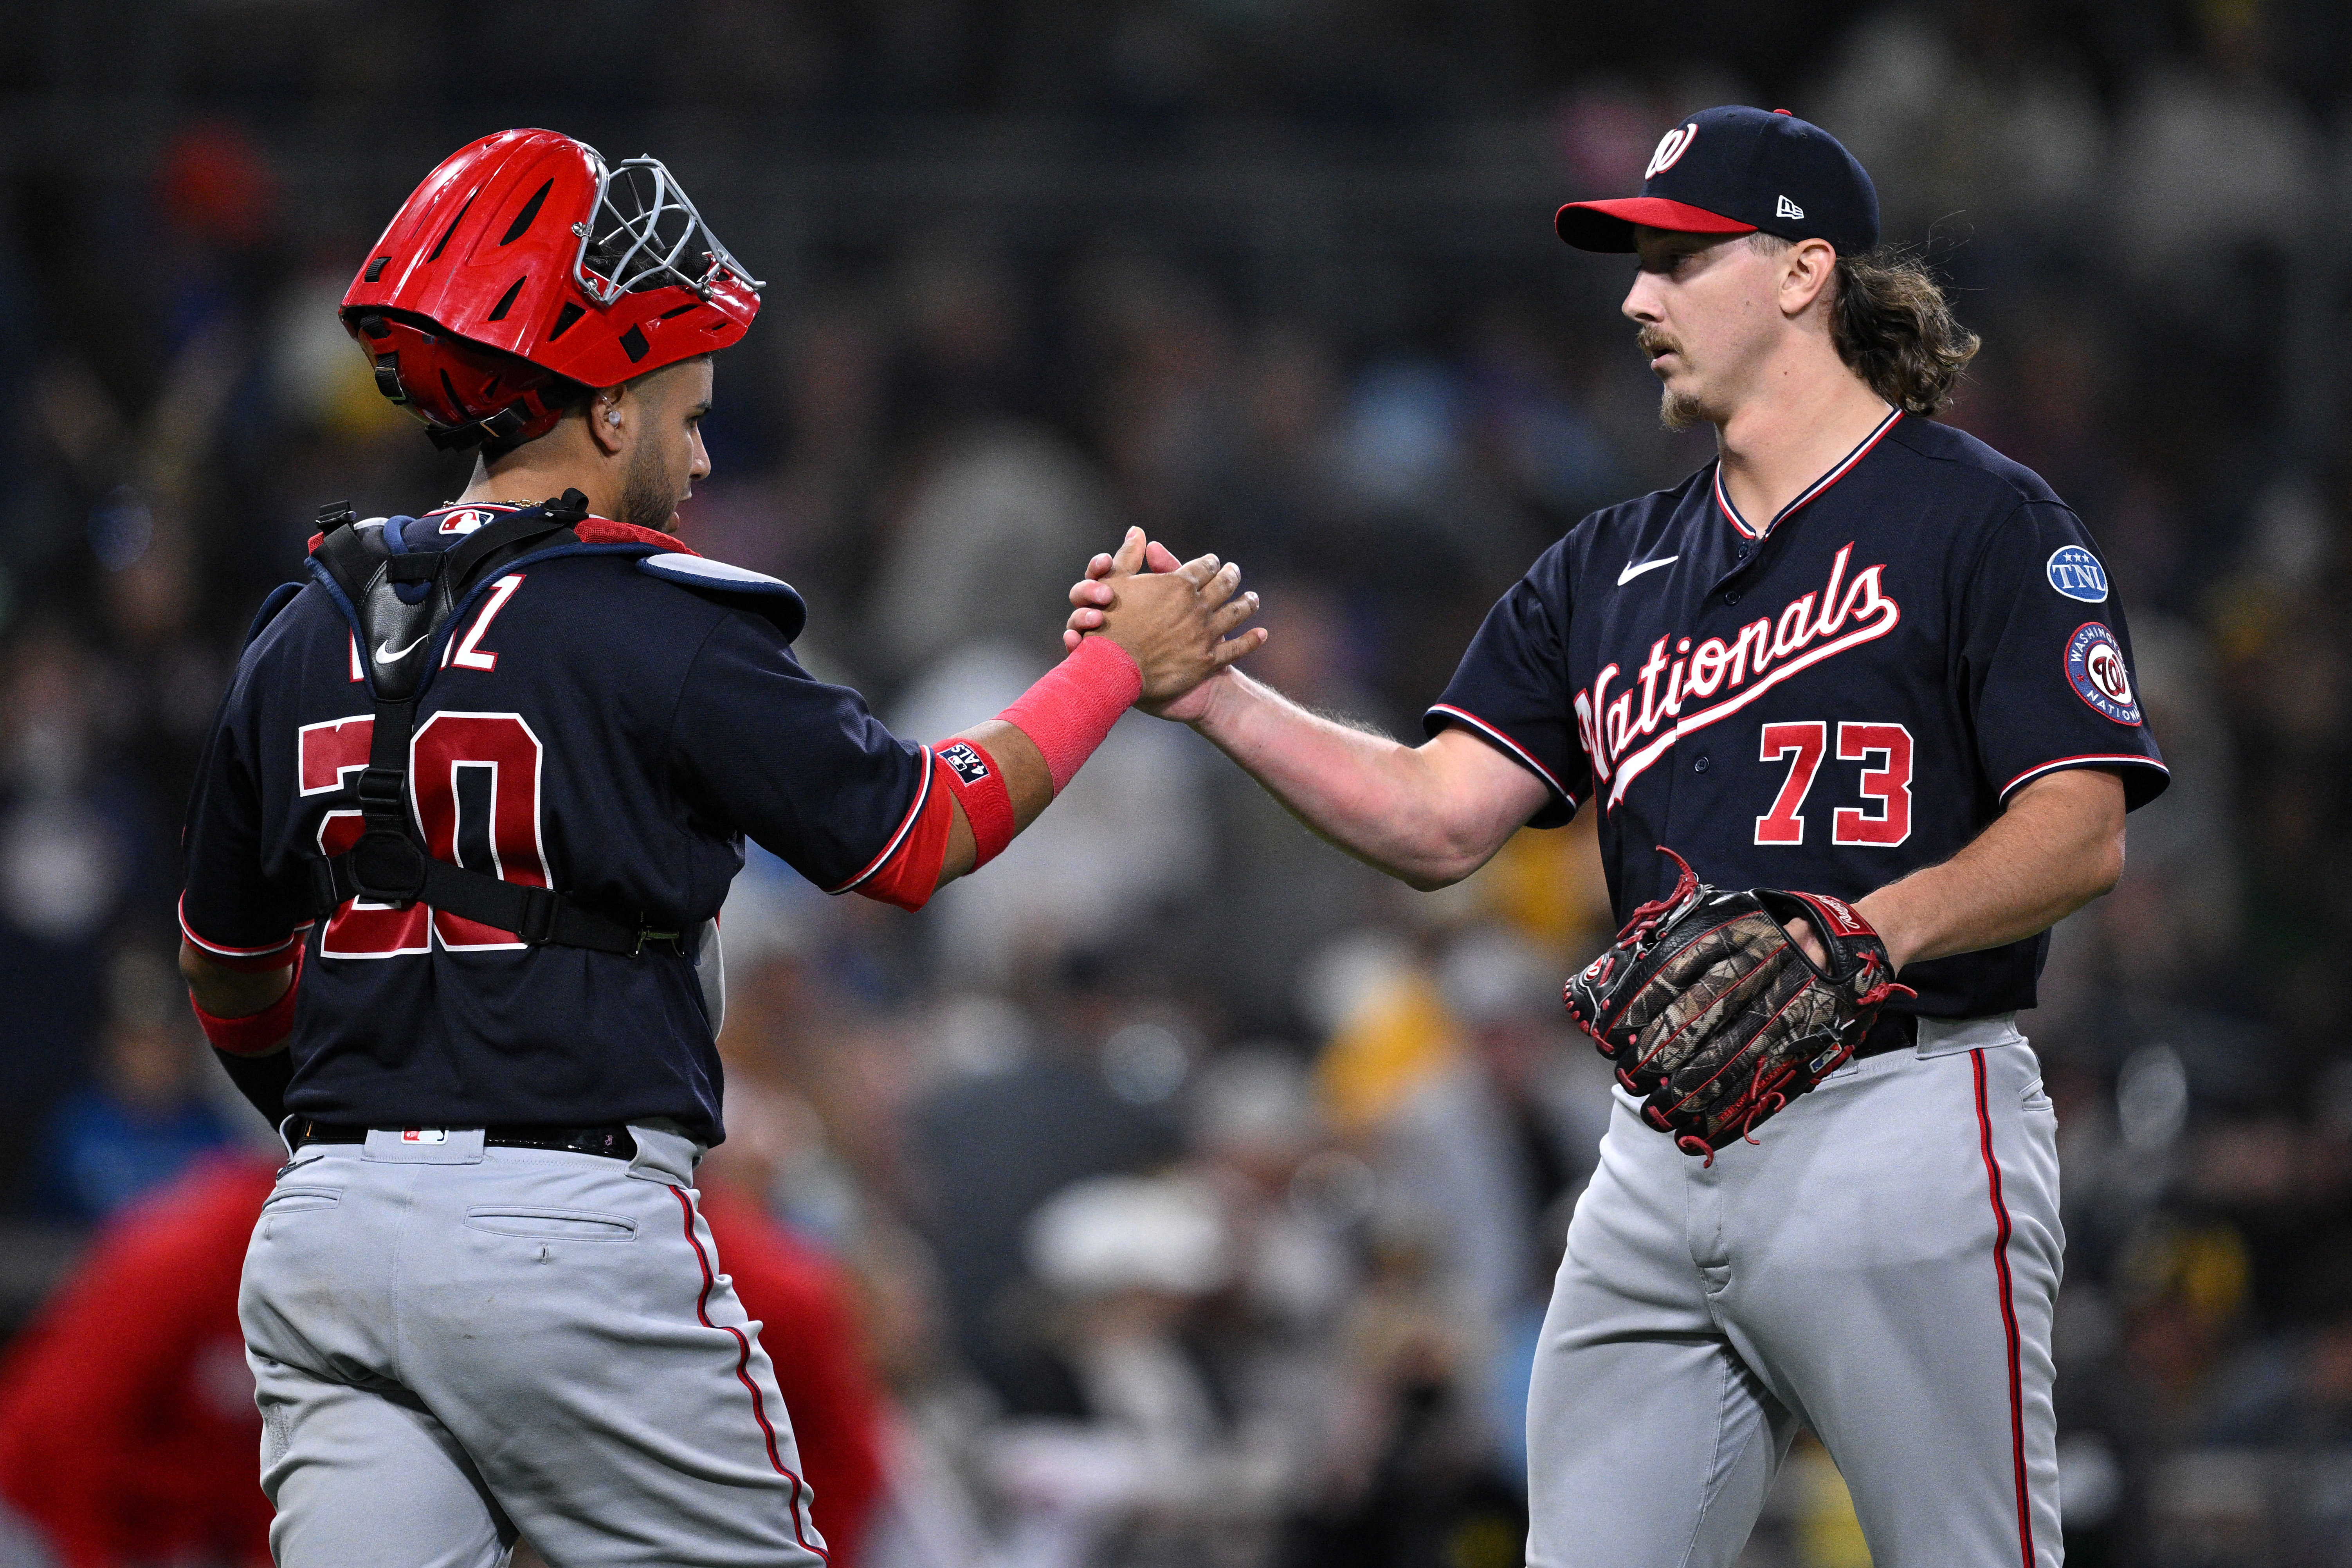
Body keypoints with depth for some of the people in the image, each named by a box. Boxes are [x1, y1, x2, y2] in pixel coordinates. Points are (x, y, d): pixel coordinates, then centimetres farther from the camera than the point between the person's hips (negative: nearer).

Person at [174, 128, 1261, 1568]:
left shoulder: (304, 639, 10)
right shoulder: (657, 635, -8)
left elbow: (231, 975, 21)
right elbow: (925, 834, 1)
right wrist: (1123, 666, 15)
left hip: (324, 1228, 6)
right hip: (574, 1233, -6)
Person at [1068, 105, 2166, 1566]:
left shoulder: (1981, 521, -2)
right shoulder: (1612, 568, 19)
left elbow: (2082, 833, -11)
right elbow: (1437, 820, 10)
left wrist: (1877, 928, -27)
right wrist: (1215, 696, -3)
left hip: (1901, 1129, -7)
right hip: (1658, 1156, 7)